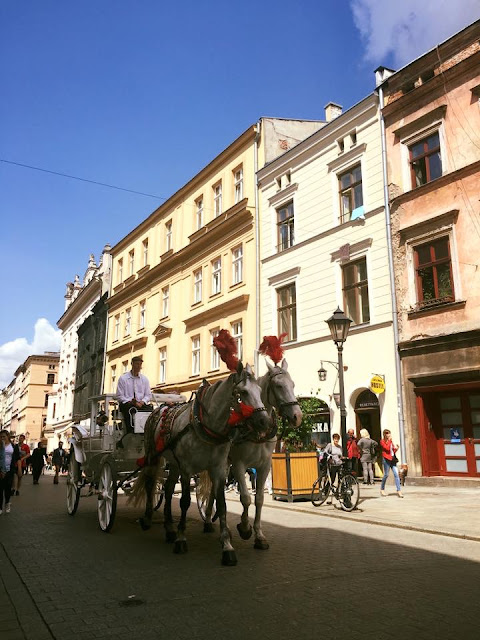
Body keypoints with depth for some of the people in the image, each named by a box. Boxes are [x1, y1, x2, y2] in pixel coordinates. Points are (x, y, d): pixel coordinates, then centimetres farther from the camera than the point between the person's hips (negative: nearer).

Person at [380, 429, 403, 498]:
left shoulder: (390, 441, 18)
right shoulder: (382, 442, -2)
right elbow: (387, 448, -18)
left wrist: (396, 449, 1)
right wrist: (390, 440, -12)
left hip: (393, 459, 6)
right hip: (386, 459, -6)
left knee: (396, 474, -5)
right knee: (386, 475, -1)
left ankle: (398, 491, -8)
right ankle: (382, 489, 17)